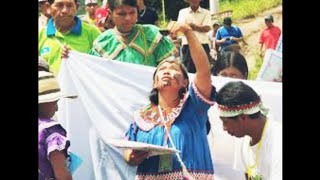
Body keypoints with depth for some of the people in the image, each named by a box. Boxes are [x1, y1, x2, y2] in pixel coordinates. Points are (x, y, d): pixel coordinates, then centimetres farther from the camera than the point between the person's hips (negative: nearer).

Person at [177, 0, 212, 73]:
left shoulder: (206, 12, 9)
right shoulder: (182, 12, 11)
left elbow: (207, 28, -5)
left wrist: (192, 26, -7)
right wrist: (200, 27, -10)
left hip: (203, 45, 0)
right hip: (187, 45, 0)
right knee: (188, 70, 0)